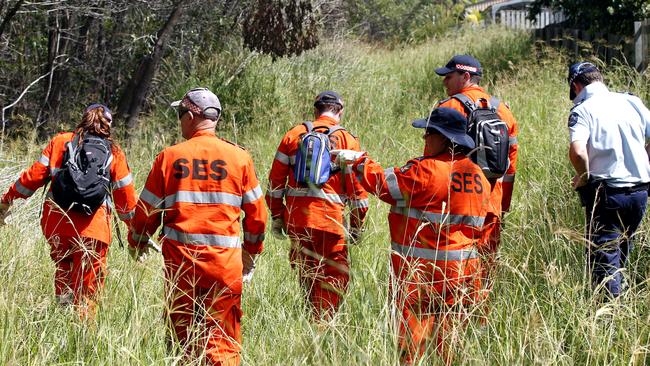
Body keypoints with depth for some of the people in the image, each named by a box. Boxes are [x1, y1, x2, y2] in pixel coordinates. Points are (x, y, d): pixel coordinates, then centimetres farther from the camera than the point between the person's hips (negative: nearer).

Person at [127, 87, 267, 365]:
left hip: (180, 256, 1)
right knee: (223, 336, 0)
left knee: (182, 329, 12)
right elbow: (256, 212, 7)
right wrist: (251, 251, 21)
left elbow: (147, 209, 6)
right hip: (225, 258, -1)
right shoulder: (239, 157, 2)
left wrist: (136, 244, 23)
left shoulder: (169, 157, 1)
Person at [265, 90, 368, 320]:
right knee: (337, 275, 3)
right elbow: (356, 186, 0)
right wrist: (356, 225, 7)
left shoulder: (294, 135, 9)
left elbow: (276, 180, 9)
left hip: (295, 217, 4)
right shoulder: (347, 141, 2)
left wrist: (276, 217, 15)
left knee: (307, 273, 17)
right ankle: (322, 321, -7)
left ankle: (312, 316, 23)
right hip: (329, 218, -4)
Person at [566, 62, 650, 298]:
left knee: (603, 255, 2)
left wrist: (584, 177, -6)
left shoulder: (582, 110, -8)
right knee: (623, 250, 21)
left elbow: (577, 151, -24)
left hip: (606, 192, -5)